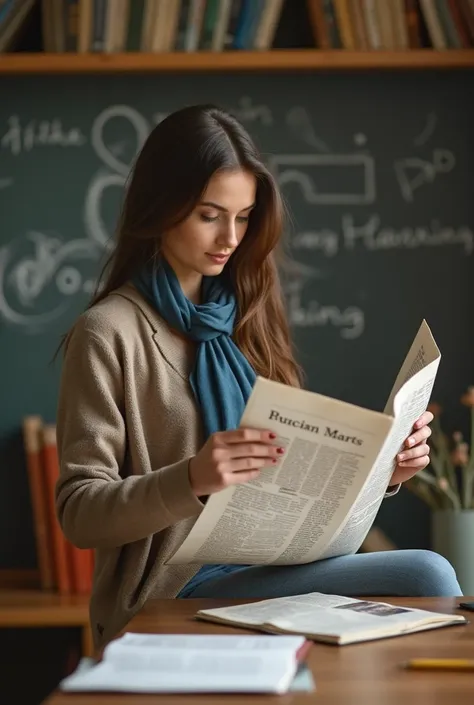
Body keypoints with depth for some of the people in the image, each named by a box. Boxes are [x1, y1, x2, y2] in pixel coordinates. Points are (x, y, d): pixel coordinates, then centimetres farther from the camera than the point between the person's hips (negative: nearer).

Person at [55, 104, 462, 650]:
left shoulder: (243, 319, 14)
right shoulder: (109, 333, -6)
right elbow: (78, 512, -10)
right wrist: (191, 481, -27)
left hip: (265, 572, 6)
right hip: (172, 597, -6)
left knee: (429, 576, -22)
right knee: (426, 578, -24)